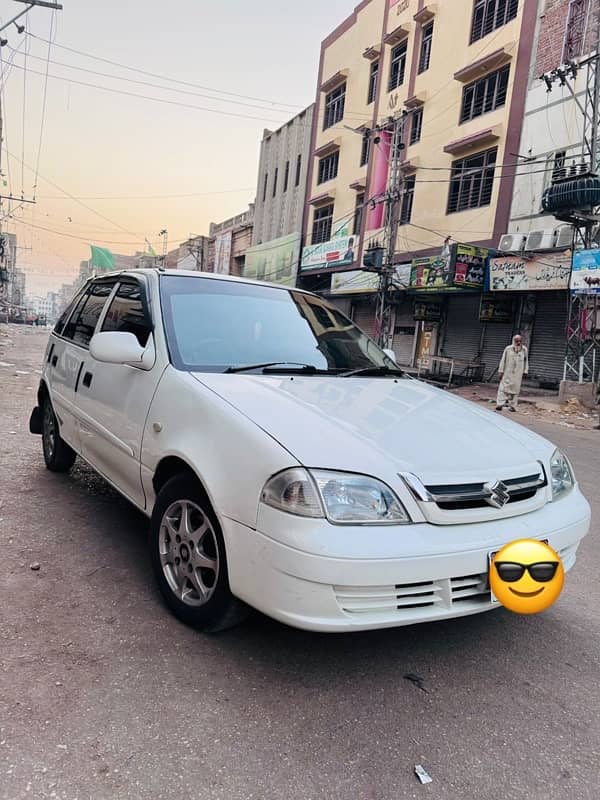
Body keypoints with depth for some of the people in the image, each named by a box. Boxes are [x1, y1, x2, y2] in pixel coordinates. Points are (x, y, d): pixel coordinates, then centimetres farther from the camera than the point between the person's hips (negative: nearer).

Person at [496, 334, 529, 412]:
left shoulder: (524, 350, 5)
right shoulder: (508, 349, 0)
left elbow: (526, 361, 12)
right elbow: (503, 360, 2)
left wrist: (525, 371, 6)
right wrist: (501, 371, -1)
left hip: (518, 373, 1)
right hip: (508, 372, -1)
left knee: (515, 389, 2)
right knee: (503, 388, -8)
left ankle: (513, 406, 7)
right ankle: (500, 404, -12)